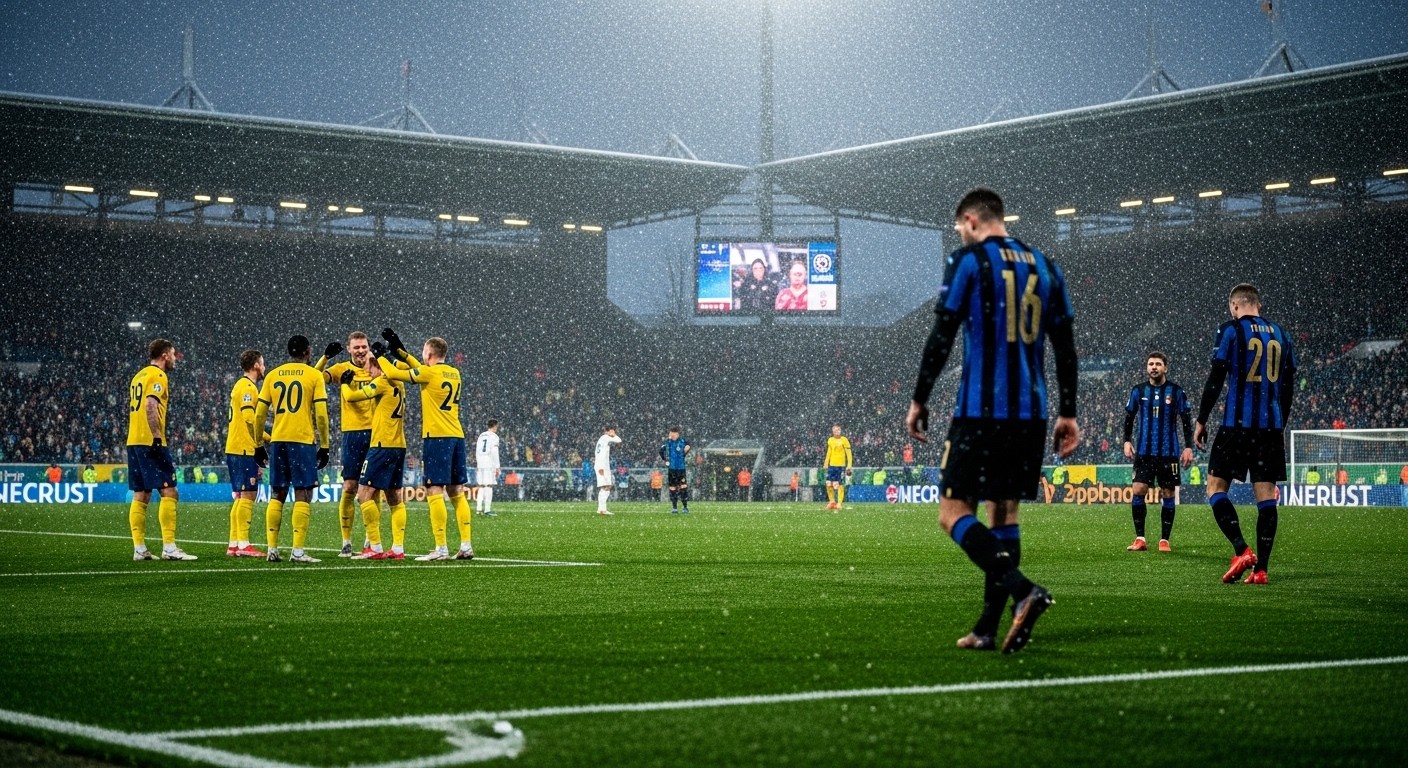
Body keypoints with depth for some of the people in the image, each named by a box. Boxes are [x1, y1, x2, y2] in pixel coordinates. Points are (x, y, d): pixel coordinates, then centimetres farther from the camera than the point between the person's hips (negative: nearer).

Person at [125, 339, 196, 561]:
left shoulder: (139, 376, 21)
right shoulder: (157, 376, -7)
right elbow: (150, 406, -19)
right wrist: (157, 438, -23)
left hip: (133, 442, 9)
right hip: (150, 442, -9)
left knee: (141, 496, 8)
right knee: (169, 492, -9)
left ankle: (139, 549, 6)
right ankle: (169, 547, -14)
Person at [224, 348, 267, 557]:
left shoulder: (240, 385, 20)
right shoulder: (248, 387, -10)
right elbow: (249, 419, -20)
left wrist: (267, 438, 19)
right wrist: (260, 445, -17)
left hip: (234, 448, 10)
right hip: (244, 449, -10)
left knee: (241, 496, 11)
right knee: (248, 494, -9)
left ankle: (233, 544, 12)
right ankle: (243, 544, -11)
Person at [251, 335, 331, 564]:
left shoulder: (272, 375, 11)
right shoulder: (314, 375, -1)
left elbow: (259, 414, 10)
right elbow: (321, 415, -6)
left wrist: (259, 445, 17)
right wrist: (324, 446, 1)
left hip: (277, 441, 4)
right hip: (303, 441, -4)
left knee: (277, 495, 11)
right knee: (303, 495, -2)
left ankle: (272, 549, 10)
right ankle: (298, 551, -8)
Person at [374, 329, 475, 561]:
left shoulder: (429, 373, -9)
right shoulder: (454, 374, 13)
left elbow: (393, 374, -4)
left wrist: (380, 355, 14)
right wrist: (399, 349, 31)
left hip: (436, 437, -7)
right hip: (457, 437, 7)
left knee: (435, 492, -7)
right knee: (456, 492, 10)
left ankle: (441, 548, -11)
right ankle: (466, 545, 8)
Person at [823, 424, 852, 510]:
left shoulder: (844, 440, -5)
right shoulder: (830, 440, 10)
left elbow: (849, 454, -5)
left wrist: (849, 466, -11)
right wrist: (826, 464, 16)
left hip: (841, 465, -4)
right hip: (831, 465, 4)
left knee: (840, 485, -4)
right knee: (829, 484, -1)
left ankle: (839, 503, 3)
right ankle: (832, 501, 16)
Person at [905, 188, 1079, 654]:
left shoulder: (967, 262, -3)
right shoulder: (1045, 267, 13)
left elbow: (941, 338, -8)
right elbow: (1065, 348, 11)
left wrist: (919, 401, -1)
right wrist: (1067, 413, 15)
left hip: (980, 412, -6)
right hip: (1031, 414, 6)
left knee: (954, 511, -2)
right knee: (1004, 515, 12)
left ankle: (1022, 590, -23)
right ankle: (987, 631, 9)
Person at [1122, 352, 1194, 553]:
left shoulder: (1176, 391, 0)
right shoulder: (1138, 391, 5)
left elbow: (1186, 420, 3)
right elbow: (1129, 418, 12)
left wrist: (1188, 447, -3)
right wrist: (1127, 441, 0)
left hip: (1168, 453, -1)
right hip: (1144, 452, 1)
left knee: (1168, 495, 1)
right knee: (1138, 491, -8)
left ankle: (1164, 540, 9)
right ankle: (1140, 539, -1)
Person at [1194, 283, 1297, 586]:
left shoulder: (1231, 330, -3)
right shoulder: (1281, 335, 13)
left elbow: (1216, 379, -7)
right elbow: (1288, 387, 16)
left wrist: (1201, 421, 1)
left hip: (1237, 423, -5)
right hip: (1271, 426, 5)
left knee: (1216, 487, 3)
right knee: (1266, 496, 4)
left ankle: (1242, 550, -14)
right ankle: (1261, 568, 1)